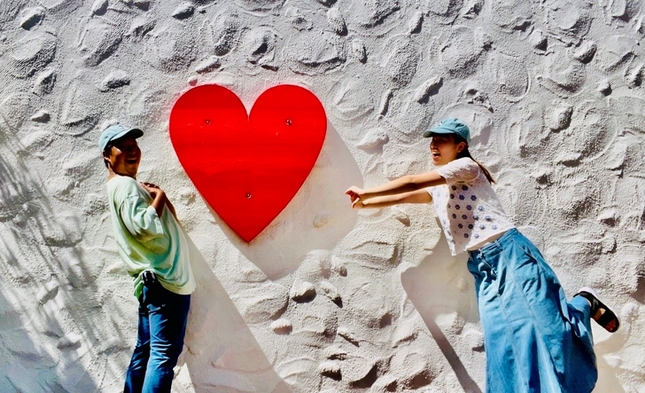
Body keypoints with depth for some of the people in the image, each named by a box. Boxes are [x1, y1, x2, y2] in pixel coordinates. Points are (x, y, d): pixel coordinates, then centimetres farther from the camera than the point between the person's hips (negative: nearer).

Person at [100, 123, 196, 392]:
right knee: (165, 353, -9)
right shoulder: (126, 185, -12)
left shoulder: (125, 185, 19)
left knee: (146, 350, 14)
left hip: (154, 281, 11)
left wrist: (156, 196, 6)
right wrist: (159, 196, -13)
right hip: (165, 281, -11)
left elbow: (168, 219, 22)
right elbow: (147, 227, -28)